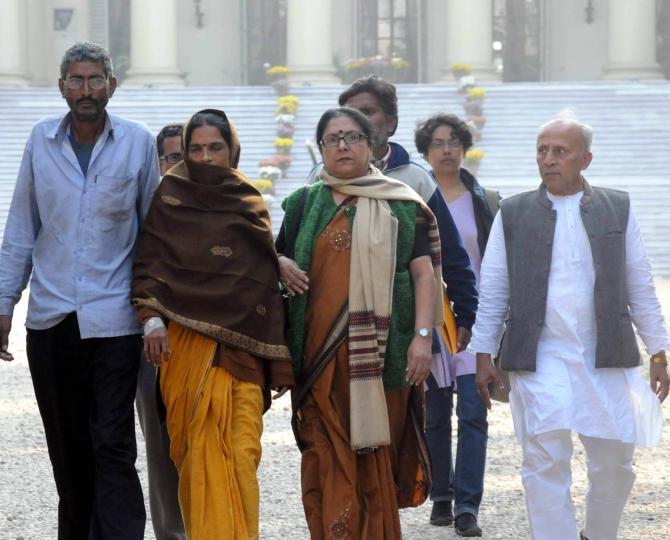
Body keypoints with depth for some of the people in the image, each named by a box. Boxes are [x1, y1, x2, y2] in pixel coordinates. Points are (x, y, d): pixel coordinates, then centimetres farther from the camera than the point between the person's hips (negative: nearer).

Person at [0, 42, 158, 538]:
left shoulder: (138, 143, -1)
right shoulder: (42, 139, 5)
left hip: (113, 319, -3)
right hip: (50, 316, 3)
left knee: (113, 446, -7)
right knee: (67, 447, 11)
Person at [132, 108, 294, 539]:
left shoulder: (250, 204, 14)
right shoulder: (170, 196, 8)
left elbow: (267, 277, 13)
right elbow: (149, 261, 3)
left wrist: (277, 359, 7)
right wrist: (152, 319, -13)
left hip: (243, 347, 1)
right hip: (186, 343, -1)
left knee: (241, 452, -10)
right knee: (200, 452, -6)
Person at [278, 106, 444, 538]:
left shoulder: (401, 206, 8)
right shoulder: (303, 204, 16)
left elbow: (424, 273, 3)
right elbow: (278, 256, 26)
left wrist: (423, 336, -8)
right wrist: (282, 267, 1)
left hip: (381, 352, -2)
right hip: (320, 354, 2)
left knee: (376, 458, -2)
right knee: (328, 461, -5)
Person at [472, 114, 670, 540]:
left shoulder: (618, 209, 7)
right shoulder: (513, 213, 5)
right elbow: (493, 292, 7)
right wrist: (484, 355, 3)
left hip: (607, 359, 1)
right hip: (539, 361, -1)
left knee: (614, 464, 5)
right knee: (545, 465, -5)